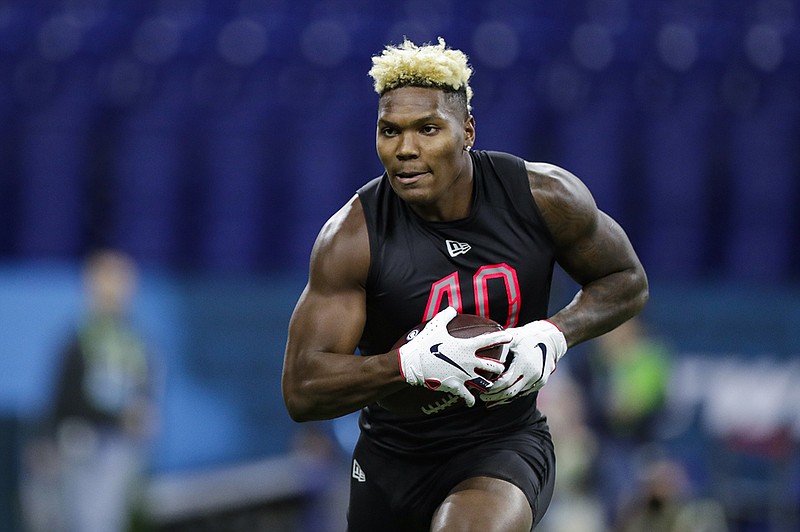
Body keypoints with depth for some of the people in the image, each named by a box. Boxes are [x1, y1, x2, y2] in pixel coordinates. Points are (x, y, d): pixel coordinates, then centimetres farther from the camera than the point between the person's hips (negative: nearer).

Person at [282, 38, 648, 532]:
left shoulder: (545, 196, -12)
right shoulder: (351, 238, -16)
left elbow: (628, 283, 5)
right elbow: (302, 390, -18)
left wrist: (555, 335, -16)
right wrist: (411, 364, -35)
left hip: (506, 447, -2)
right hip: (393, 457, 2)